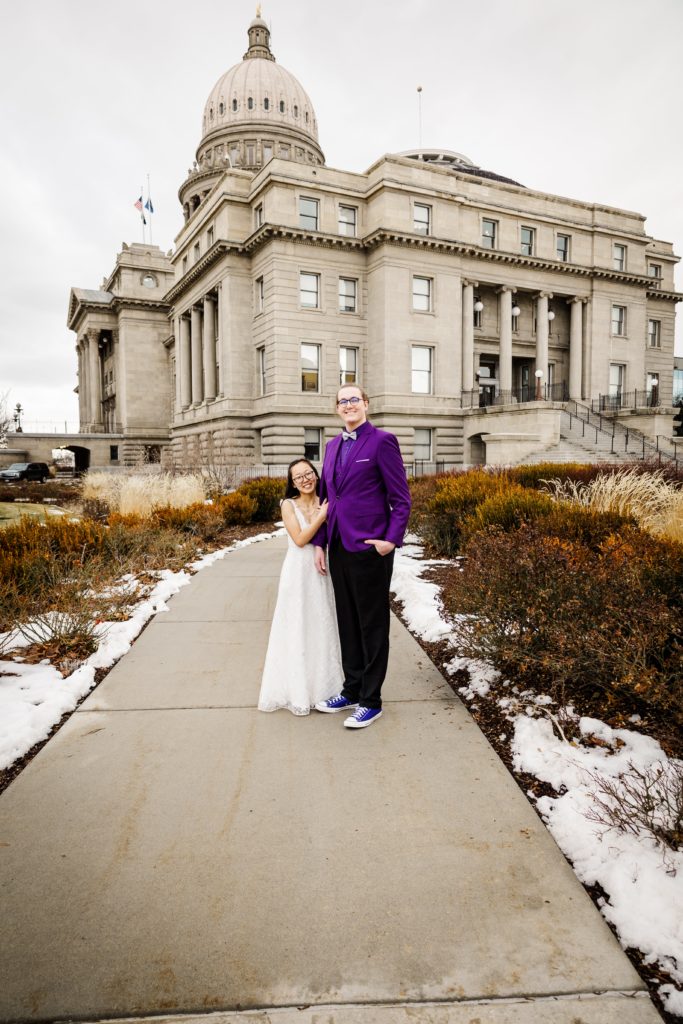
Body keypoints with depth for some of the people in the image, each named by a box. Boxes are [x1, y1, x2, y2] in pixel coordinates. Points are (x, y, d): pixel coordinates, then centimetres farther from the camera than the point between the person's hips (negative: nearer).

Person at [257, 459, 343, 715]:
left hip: (320, 572, 4)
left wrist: (329, 513, -11)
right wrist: (322, 515, -14)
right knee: (297, 630, 4)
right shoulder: (289, 505, -5)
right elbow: (299, 540, -14)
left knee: (322, 626, 11)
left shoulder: (324, 503, 4)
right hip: (298, 573, -4)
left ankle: (322, 685, 27)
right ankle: (297, 690, 17)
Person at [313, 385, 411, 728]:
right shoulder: (333, 445, 15)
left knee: (372, 626, 5)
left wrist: (392, 540, -19)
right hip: (338, 548, 7)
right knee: (347, 623, 17)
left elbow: (401, 499, -9)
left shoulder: (382, 441, -7)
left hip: (369, 549, -7)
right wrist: (319, 543, 9)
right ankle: (352, 690, 32)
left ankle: (371, 701, 18)